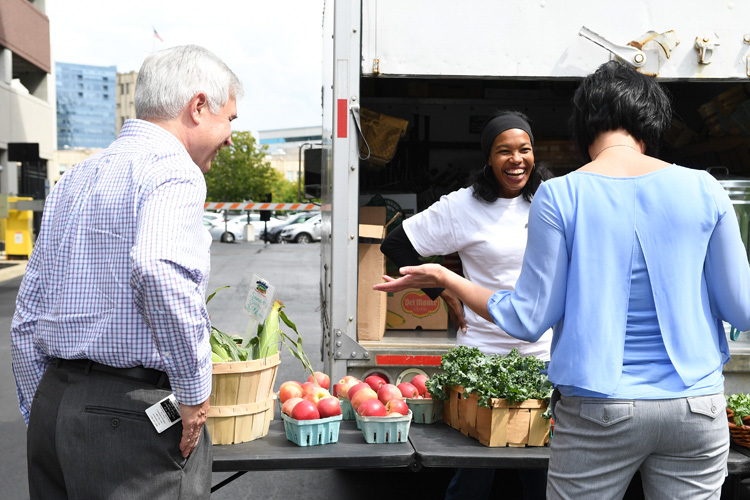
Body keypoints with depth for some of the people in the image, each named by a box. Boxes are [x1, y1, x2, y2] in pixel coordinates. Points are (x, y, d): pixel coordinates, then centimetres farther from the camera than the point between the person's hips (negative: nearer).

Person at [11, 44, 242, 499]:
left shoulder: (73, 180, 14)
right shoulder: (172, 170, -11)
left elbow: (27, 321, 16)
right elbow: (160, 269, -33)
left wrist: (41, 417, 22)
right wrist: (195, 390, -20)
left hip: (53, 402, 8)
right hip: (133, 412, -8)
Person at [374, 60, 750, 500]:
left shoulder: (560, 196, -9)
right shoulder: (704, 190, -2)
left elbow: (529, 320, -7)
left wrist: (444, 278, 5)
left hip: (599, 412, -2)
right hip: (696, 411, 2)